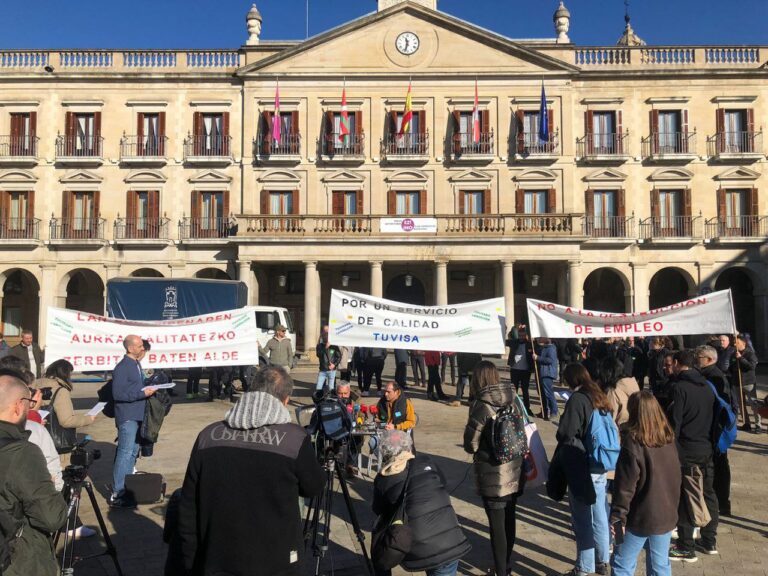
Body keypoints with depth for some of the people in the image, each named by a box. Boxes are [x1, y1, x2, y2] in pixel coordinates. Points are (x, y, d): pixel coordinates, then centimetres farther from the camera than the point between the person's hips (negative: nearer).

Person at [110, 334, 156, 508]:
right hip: (127, 417, -9)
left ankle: (126, 487, 28)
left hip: (137, 416, 9)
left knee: (133, 452, 16)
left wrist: (148, 389, 6)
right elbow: (118, 394, -21)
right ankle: (117, 495, 0)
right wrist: (142, 393, -22)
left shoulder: (136, 364, 12)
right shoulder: (122, 368, -16)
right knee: (125, 454, -6)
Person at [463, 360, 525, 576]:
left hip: (493, 475, -6)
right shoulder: (514, 399, -3)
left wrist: (480, 448, 9)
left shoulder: (481, 405, -18)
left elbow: (470, 444, -12)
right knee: (509, 520, 21)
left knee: (497, 524, 8)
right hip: (515, 472, 6)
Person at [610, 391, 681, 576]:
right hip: (666, 515, 6)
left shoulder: (633, 443, -20)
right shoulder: (669, 440, -1)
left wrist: (617, 517, -12)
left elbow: (625, 487, -19)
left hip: (639, 518, -6)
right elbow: (675, 479, 11)